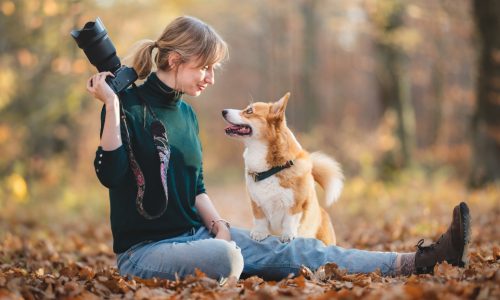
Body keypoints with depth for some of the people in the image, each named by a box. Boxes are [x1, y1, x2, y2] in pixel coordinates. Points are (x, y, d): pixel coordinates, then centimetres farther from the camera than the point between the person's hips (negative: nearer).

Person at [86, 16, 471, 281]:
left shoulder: (186, 114, 12)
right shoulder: (130, 105, -11)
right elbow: (110, 173, -23)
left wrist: (216, 223, 1)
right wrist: (112, 104, -29)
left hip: (195, 234, 7)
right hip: (144, 248, -6)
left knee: (296, 251, -9)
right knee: (226, 257, -39)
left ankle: (415, 262, -16)